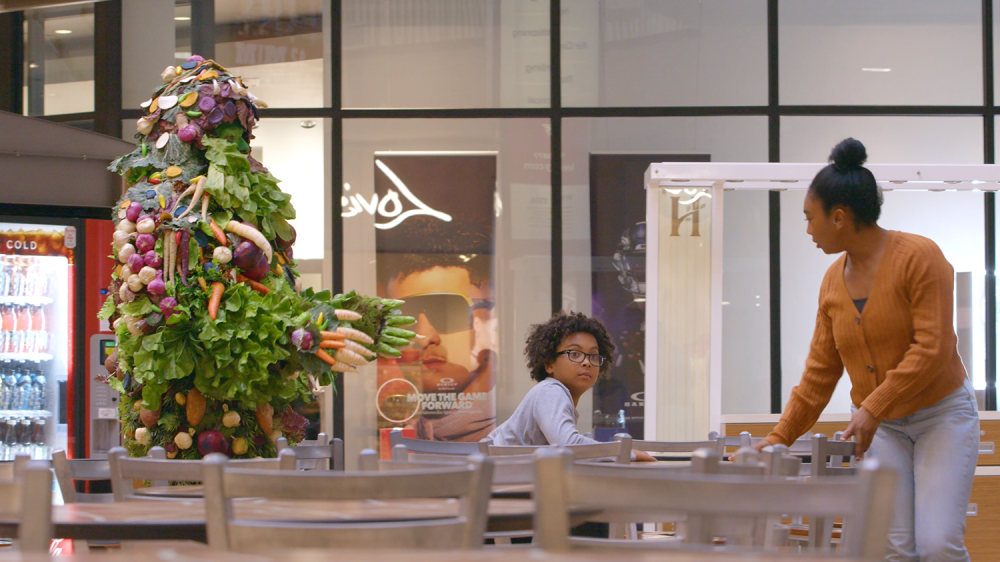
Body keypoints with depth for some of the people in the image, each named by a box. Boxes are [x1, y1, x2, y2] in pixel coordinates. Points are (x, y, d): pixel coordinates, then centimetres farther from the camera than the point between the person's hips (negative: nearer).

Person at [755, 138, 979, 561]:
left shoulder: (919, 257, -13)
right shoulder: (833, 281, 6)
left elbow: (932, 349, -20)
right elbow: (820, 372, 10)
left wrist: (874, 407, -25)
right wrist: (781, 436, 3)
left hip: (941, 414, -5)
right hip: (879, 425, 5)